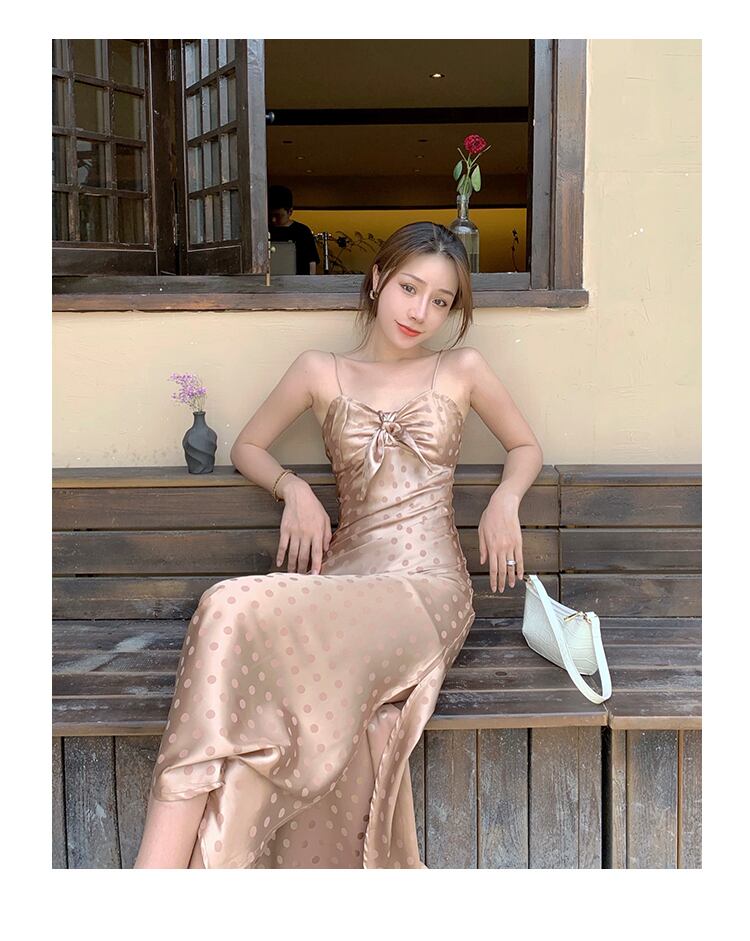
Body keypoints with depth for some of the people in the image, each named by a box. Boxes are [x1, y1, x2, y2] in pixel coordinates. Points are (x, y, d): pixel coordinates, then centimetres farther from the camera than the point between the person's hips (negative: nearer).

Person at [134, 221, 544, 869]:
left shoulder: (462, 370, 13)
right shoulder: (322, 372, 16)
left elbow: (527, 448, 25)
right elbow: (248, 447, 24)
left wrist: (505, 499, 3)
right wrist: (295, 488, 3)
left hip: (428, 587, -2)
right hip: (343, 580, 2)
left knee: (236, 612, -32)